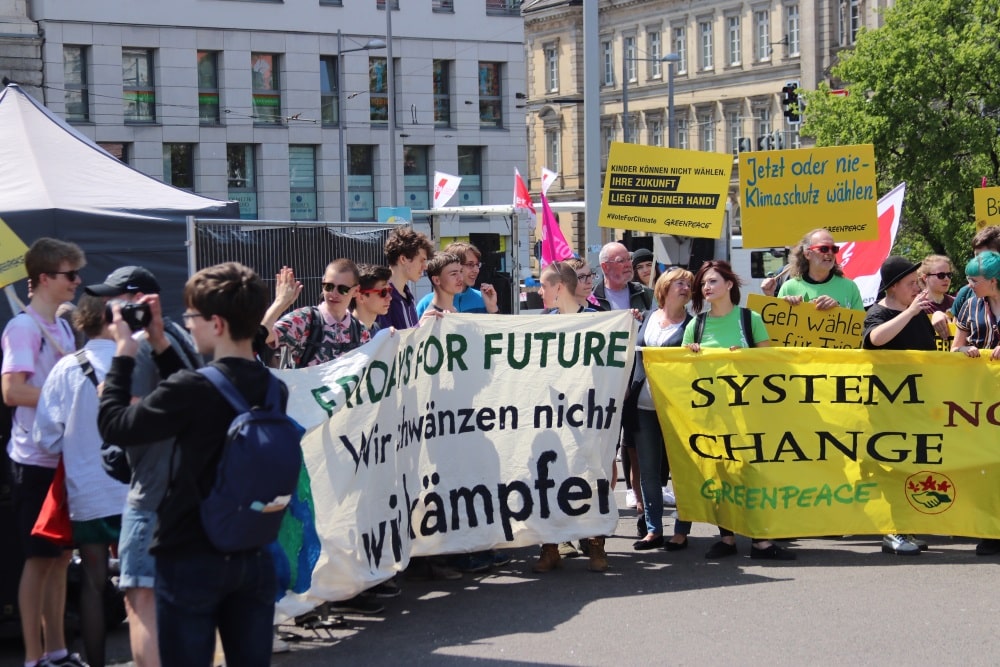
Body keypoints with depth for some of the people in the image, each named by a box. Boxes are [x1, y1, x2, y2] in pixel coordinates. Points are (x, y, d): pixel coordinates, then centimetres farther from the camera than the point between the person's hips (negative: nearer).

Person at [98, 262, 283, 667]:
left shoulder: (192, 388, -21)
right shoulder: (274, 389, 0)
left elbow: (113, 426, -9)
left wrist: (124, 353, 1)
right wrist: (161, 346, 17)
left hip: (192, 558, -6)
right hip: (253, 555, 6)